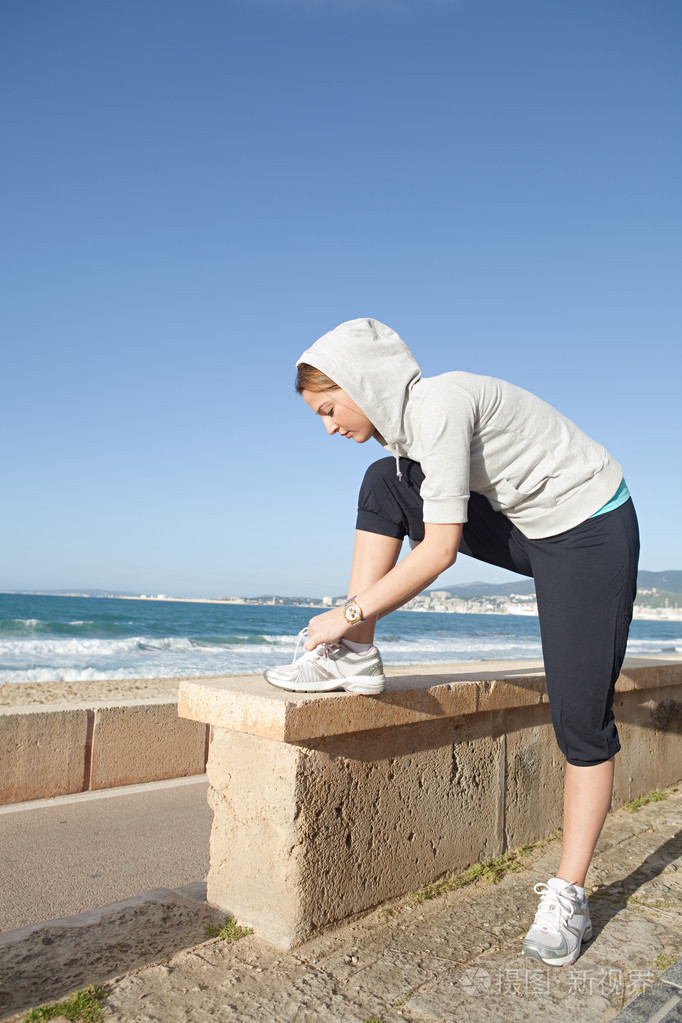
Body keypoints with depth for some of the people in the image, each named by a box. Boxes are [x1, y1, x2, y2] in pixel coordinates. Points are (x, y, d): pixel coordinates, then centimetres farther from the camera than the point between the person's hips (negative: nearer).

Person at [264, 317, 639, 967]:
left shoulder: (440, 405, -26)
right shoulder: (403, 421, 1)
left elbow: (440, 549, -29)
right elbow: (408, 529, 9)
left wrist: (351, 611, -21)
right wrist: (353, 620, 4)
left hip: (589, 534, -8)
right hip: (525, 528, 9)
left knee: (581, 719, -8)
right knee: (383, 484, -4)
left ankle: (567, 896, 8)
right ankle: (355, 656, -5)